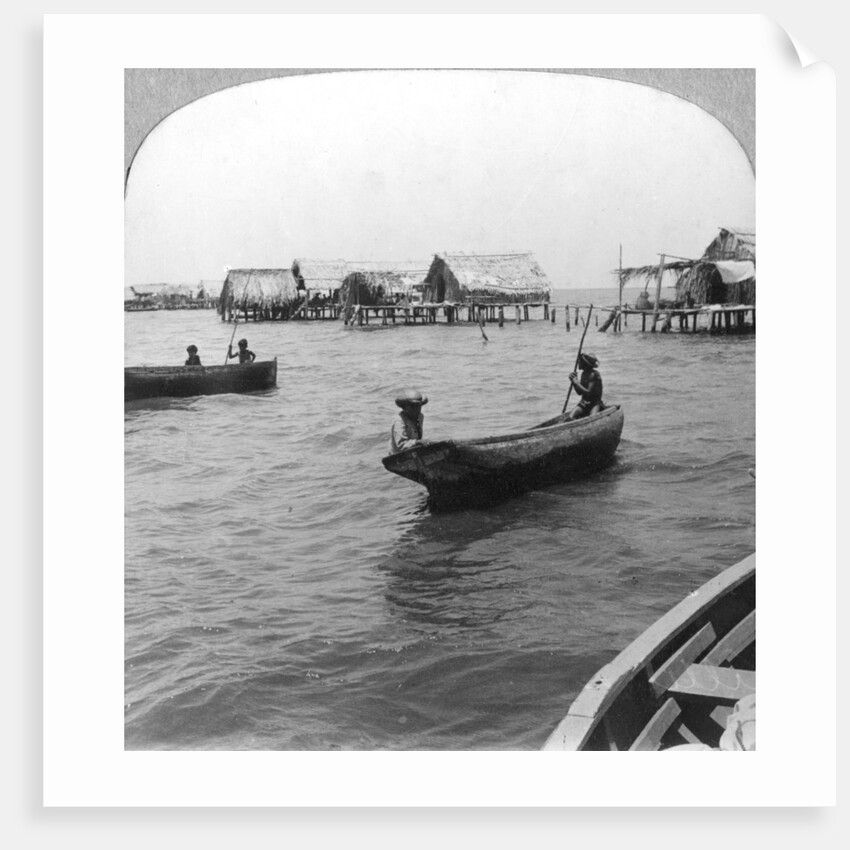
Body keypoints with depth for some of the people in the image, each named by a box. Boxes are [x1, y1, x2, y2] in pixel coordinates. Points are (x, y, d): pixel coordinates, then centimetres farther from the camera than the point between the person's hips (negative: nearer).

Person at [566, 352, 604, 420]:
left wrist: (576, 383, -16)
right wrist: (573, 382, -1)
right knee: (570, 418, -19)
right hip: (583, 403, 6)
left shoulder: (593, 375, -16)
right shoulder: (584, 374, 9)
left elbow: (588, 392, -23)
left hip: (595, 404, -6)